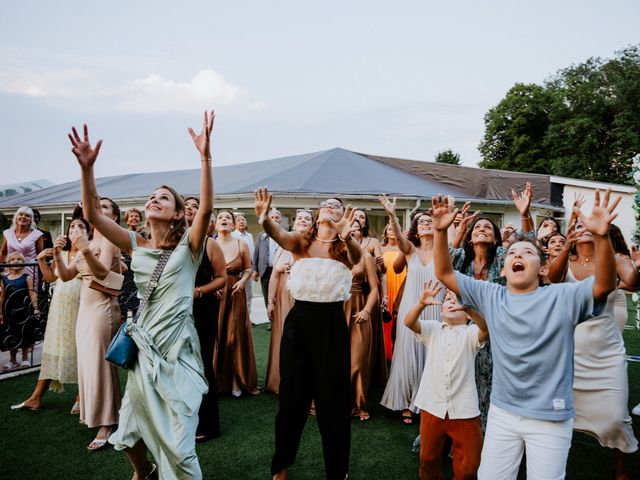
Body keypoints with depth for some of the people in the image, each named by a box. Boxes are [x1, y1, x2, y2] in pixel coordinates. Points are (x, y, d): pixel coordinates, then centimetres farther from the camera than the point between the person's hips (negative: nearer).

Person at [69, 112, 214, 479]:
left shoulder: (187, 246, -6)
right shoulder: (137, 244, 5)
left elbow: (206, 209, -24)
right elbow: (92, 214, -4)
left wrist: (205, 157, -33)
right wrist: (87, 168, -16)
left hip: (177, 348, -4)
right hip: (144, 346, 5)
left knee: (178, 444, -3)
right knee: (130, 433, 19)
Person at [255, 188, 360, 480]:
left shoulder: (345, 247, 0)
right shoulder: (301, 241, 3)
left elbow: (358, 256, -24)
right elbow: (279, 236, -19)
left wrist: (347, 237, -47)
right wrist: (264, 219, -41)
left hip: (332, 323, -1)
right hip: (300, 320, 1)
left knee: (332, 395, 8)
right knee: (293, 393, 12)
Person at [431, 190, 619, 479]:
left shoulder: (562, 298, -10)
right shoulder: (490, 296, -1)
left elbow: (604, 284, -25)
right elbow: (445, 274, -2)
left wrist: (601, 237, -41)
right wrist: (441, 231, -16)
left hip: (551, 418, -3)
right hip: (501, 412, 3)